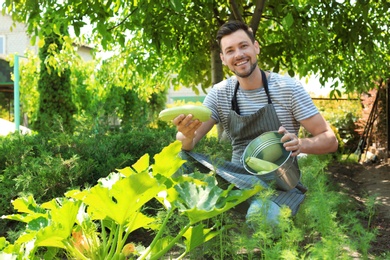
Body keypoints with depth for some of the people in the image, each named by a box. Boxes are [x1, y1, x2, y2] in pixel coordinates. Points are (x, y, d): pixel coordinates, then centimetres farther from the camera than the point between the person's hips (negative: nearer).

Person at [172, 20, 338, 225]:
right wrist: (187, 135, -31)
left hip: (281, 180, -3)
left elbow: (330, 140, -7)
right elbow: (188, 143, -5)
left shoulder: (288, 88, -9)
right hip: (237, 175, 3)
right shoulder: (219, 94, 1)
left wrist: (300, 144, -30)